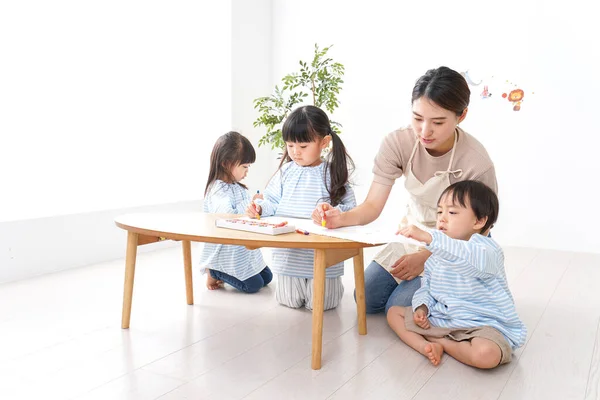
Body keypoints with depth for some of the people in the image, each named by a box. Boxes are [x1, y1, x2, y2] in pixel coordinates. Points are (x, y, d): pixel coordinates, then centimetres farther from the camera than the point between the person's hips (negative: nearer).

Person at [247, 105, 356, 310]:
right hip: (289, 254, 3)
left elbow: (349, 209, -9)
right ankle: (296, 284, 43)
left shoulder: (333, 173, -7)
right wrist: (260, 207, -13)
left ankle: (332, 284, 37)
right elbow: (273, 202, 8)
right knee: (289, 301, 13)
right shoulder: (286, 171, 2)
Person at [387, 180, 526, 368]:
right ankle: (427, 347, -16)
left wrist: (428, 237, -53)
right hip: (440, 318, 7)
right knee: (394, 311, 6)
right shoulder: (437, 255, 8)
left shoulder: (486, 249, -18)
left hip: (482, 323, -7)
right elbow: (427, 285, 15)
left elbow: (468, 257, -42)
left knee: (486, 355, -37)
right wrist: (422, 306, -7)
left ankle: (441, 343, -8)